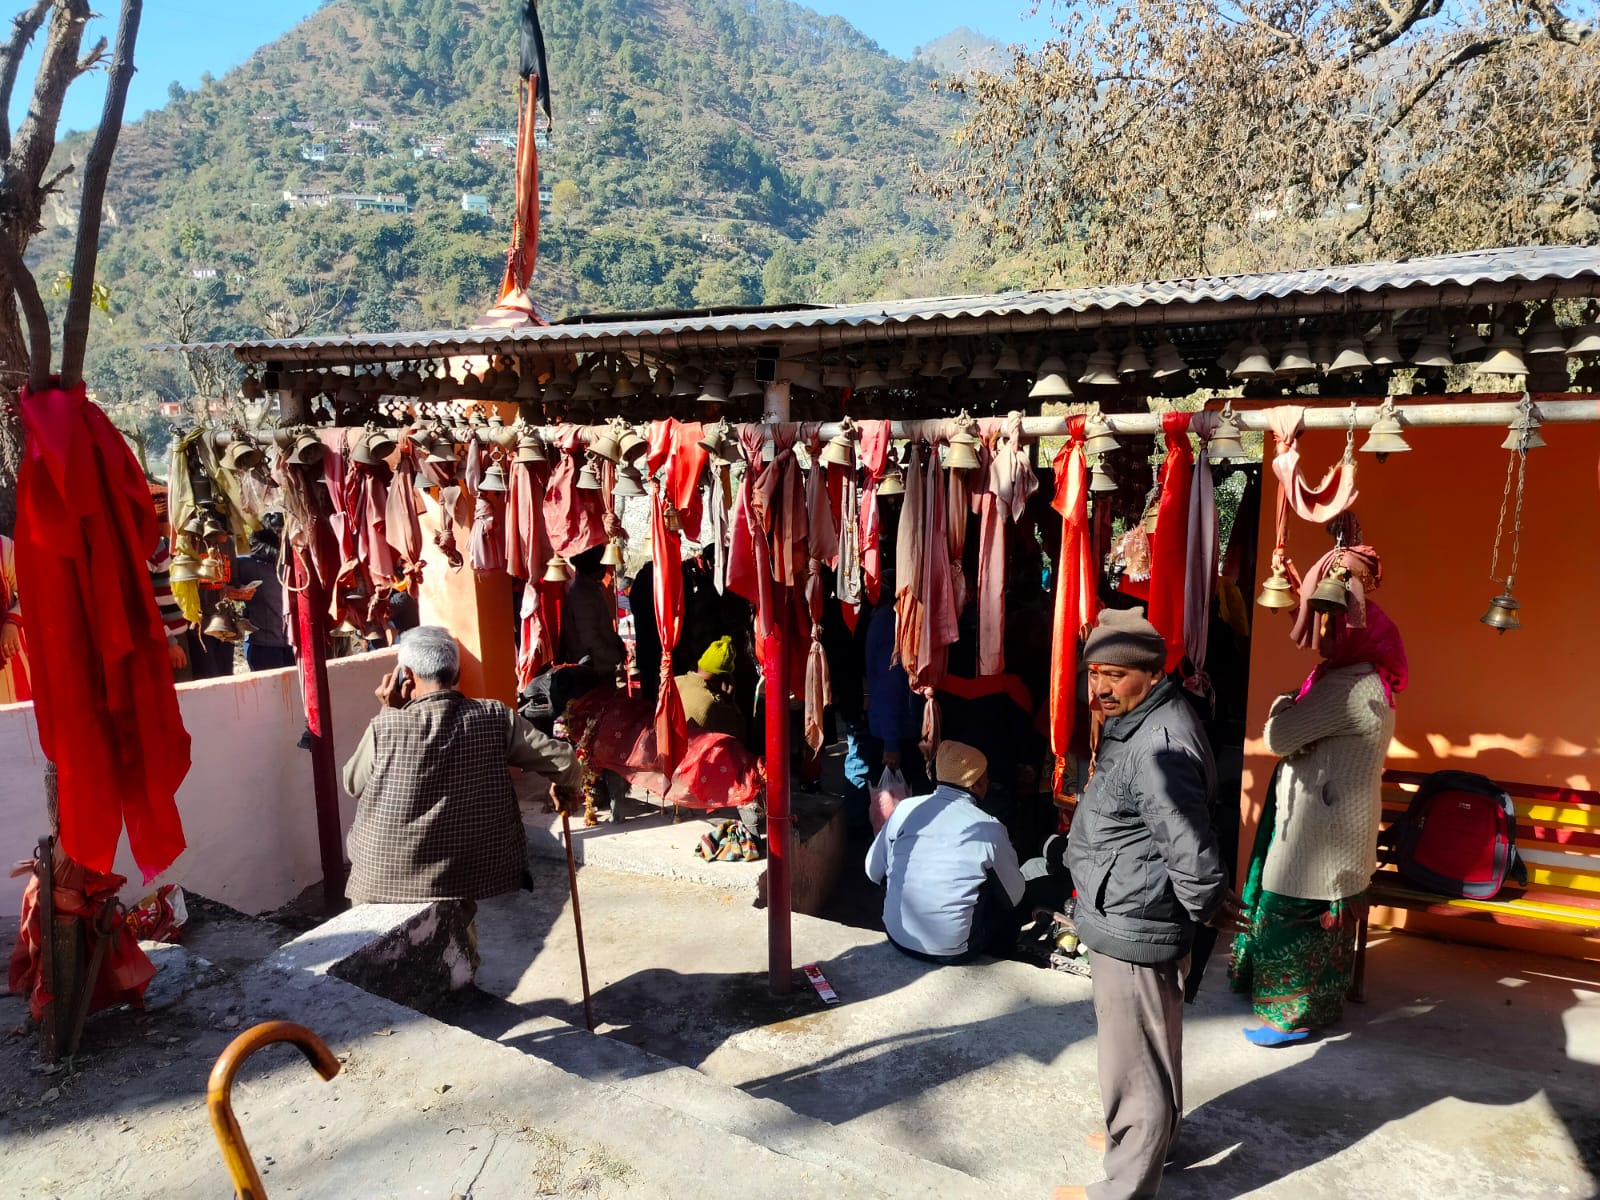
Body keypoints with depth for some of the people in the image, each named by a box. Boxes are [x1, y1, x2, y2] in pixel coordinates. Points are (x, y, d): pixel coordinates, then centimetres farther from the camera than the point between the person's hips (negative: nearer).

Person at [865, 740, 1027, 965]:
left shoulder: (905, 809, -8)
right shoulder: (989, 830, -14)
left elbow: (873, 872, 2)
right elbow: (1014, 898, -1)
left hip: (898, 938, 4)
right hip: (954, 951, -4)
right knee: (1022, 894, 17)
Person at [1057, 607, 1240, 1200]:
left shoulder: (1160, 747, -28)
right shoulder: (1138, 725, 6)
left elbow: (1191, 855, -30)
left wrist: (1208, 903, -11)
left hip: (1131, 929, -10)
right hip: (1128, 922, 10)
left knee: (1133, 1058, 7)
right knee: (1148, 1046, 27)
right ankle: (1139, 1136, 47)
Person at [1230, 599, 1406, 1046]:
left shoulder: (1347, 687, -24)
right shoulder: (1372, 683, 10)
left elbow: (1277, 738, -22)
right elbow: (1307, 736, 10)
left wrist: (1282, 707, -3)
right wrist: (1292, 713, -10)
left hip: (1317, 826, -10)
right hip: (1340, 822, 10)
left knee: (1294, 916, 1)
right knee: (1320, 915, 21)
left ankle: (1291, 1014, 13)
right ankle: (1318, 1000, 35)